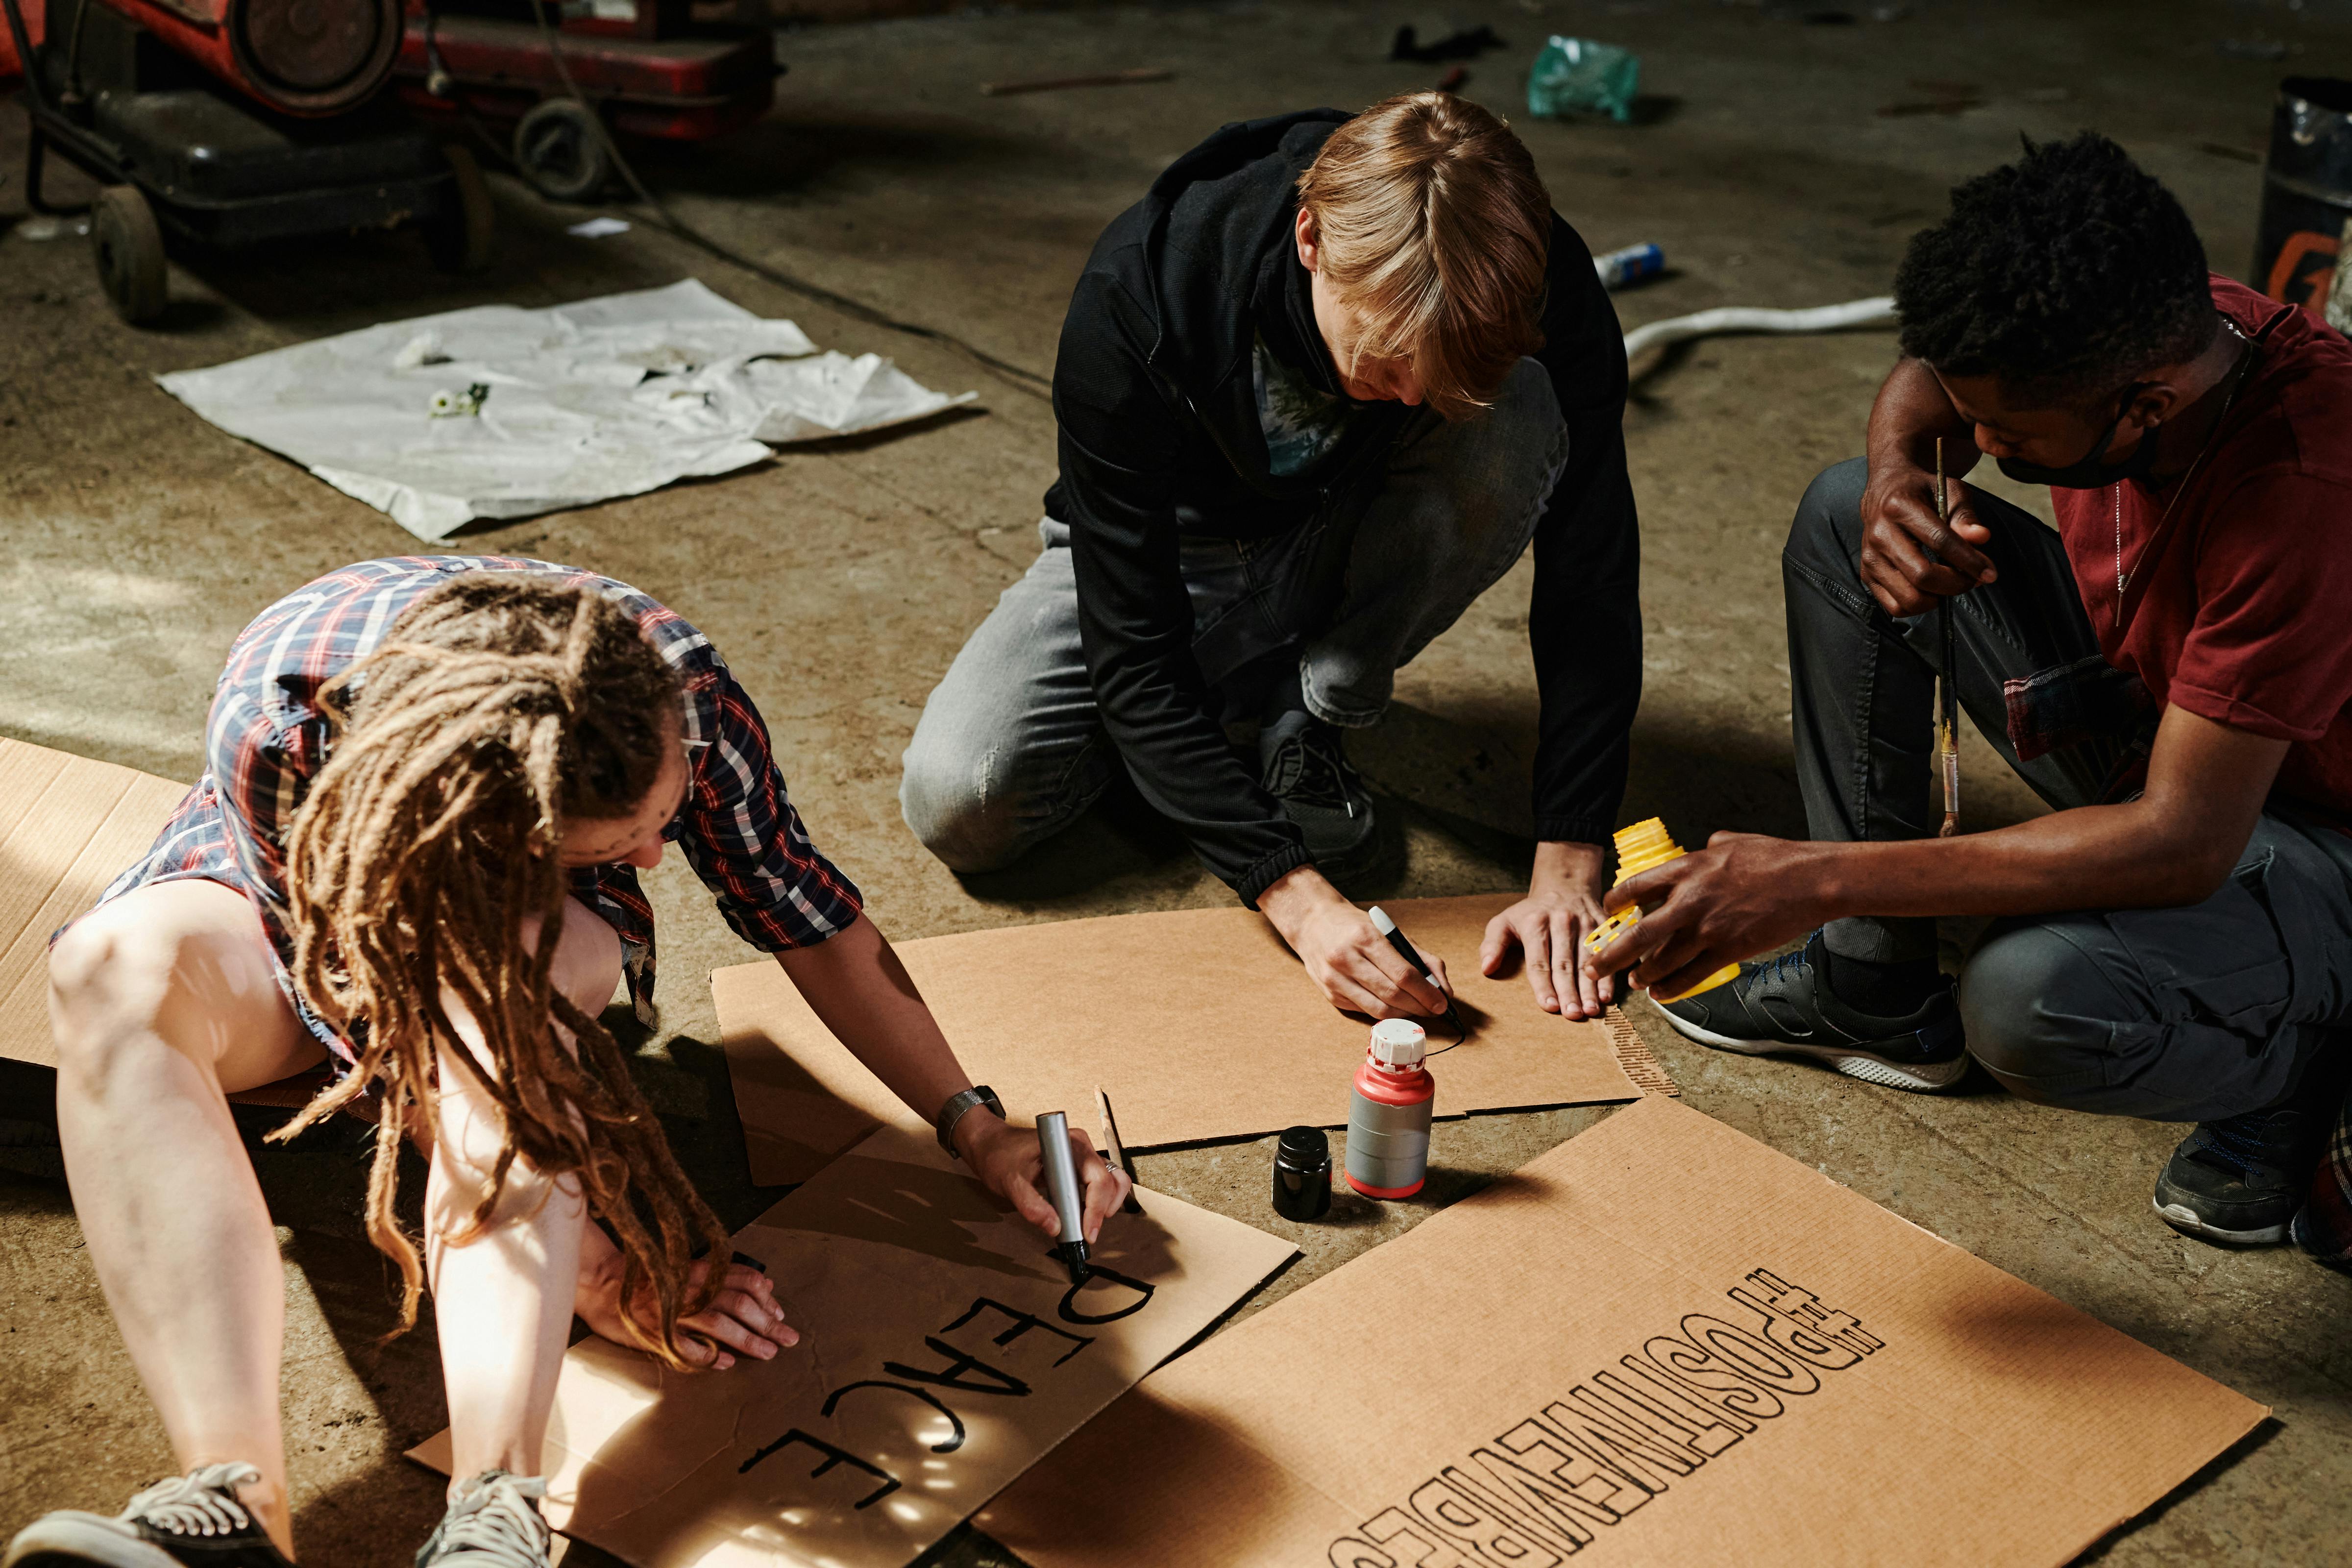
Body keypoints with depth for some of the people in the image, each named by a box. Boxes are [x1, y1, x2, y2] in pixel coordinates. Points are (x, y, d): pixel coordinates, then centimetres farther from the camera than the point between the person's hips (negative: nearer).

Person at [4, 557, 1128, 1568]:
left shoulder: (669, 690, -31)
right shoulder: (275, 727, -39)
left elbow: (808, 918, -16)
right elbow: (387, 1012, -32)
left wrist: (974, 1125, -19)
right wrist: (584, 1269, -36)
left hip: (529, 912, 1)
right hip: (289, 891, -1)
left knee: (501, 976, -38)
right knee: (118, 966, -36)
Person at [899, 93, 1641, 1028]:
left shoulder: (1540, 285, -29)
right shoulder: (1134, 299, -35)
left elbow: (1590, 581, -21)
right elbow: (1130, 651, -32)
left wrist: (1566, 865, -29)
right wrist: (1296, 896, -40)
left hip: (1356, 553, 2)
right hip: (1163, 555, -1)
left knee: (1520, 418, -30)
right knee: (958, 805, -24)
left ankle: (1312, 723, -10)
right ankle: (1200, 722, 8)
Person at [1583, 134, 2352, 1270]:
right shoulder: (2135, 339, -16)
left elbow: (2183, 843, -37)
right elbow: (1928, 382, 8)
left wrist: (1814, 879, -40)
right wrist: (1899, 481, -19)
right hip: (2151, 721, 8)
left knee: (2032, 998, -38)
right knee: (1843, 515, -2)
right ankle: (1873, 988, 3)